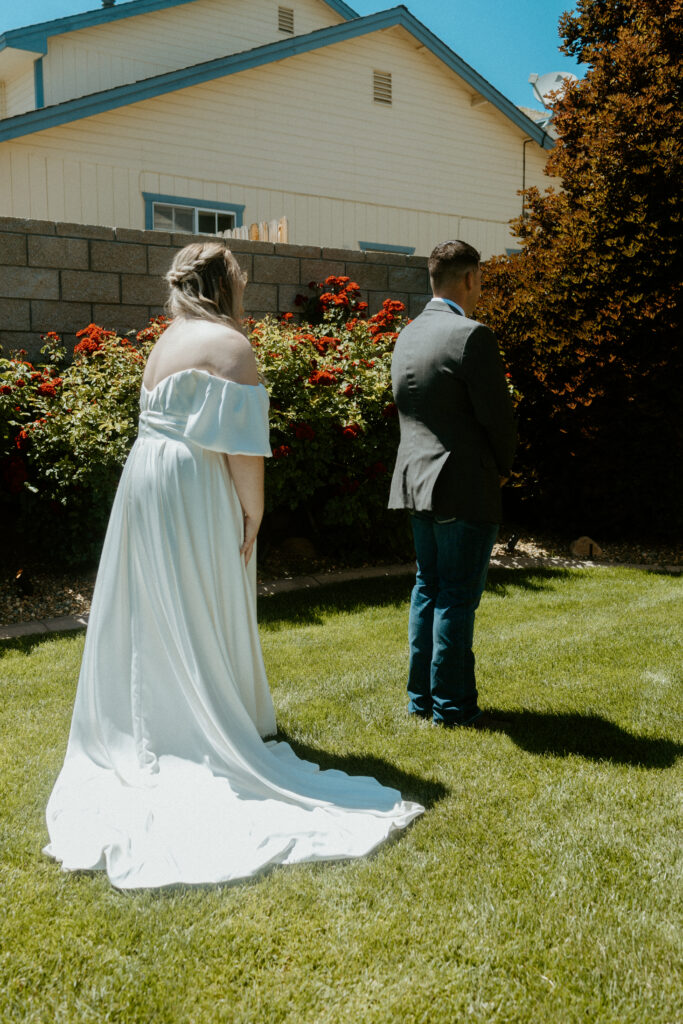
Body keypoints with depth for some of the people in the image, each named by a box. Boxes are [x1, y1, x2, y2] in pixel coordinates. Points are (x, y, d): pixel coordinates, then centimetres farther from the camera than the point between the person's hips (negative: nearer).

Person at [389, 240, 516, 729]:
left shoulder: (407, 336, 10)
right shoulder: (472, 336, -15)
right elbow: (497, 415, -15)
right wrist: (502, 468, 5)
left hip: (417, 482, 8)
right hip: (465, 487, -8)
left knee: (428, 588, 16)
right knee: (458, 597, 0)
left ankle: (421, 697, 24)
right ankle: (453, 706, 10)